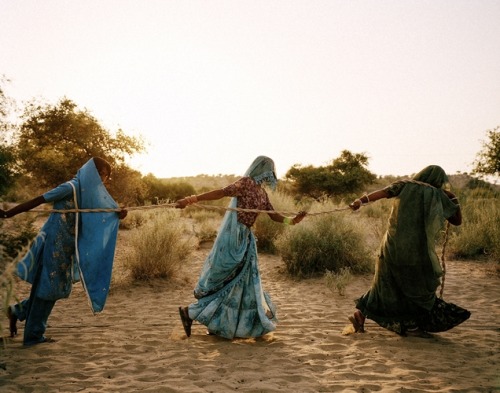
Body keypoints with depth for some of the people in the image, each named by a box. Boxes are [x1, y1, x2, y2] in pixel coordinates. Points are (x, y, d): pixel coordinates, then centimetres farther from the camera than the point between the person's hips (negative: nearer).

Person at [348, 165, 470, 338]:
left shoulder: (405, 185, 8)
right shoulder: (438, 195, 5)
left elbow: (383, 192, -10)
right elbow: (457, 220, 13)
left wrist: (361, 200, -23)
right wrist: (453, 199, 24)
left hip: (393, 245, 3)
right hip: (418, 249, -3)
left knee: (387, 283, 15)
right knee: (420, 286, 16)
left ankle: (361, 313, 7)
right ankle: (412, 325, 18)